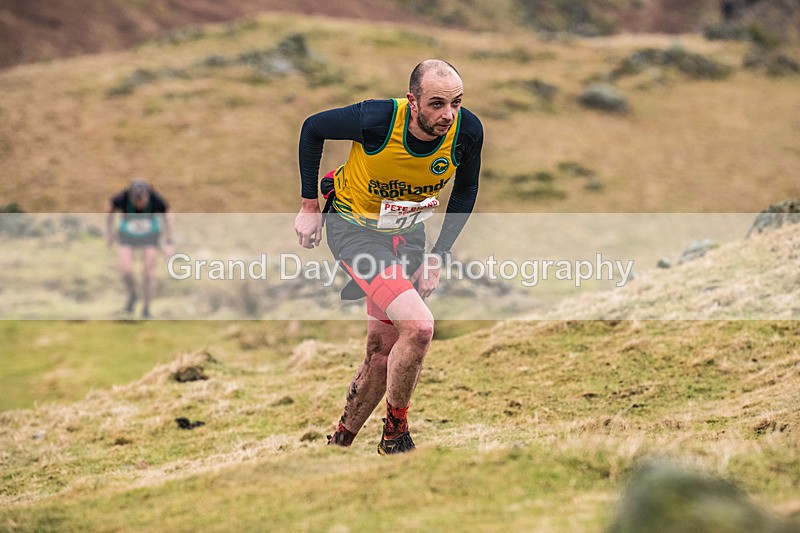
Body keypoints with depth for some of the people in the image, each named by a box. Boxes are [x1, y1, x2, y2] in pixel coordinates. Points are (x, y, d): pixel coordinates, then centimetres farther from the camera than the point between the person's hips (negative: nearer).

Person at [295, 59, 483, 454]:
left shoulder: (467, 130, -20)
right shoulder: (378, 119, -31)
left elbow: (465, 190, 1)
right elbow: (313, 128, -11)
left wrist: (438, 257, -1)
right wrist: (309, 205, -7)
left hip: (408, 233, 5)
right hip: (354, 226, -5)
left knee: (383, 352, 10)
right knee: (418, 327, -24)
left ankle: (340, 443, 32)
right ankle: (395, 433, -3)